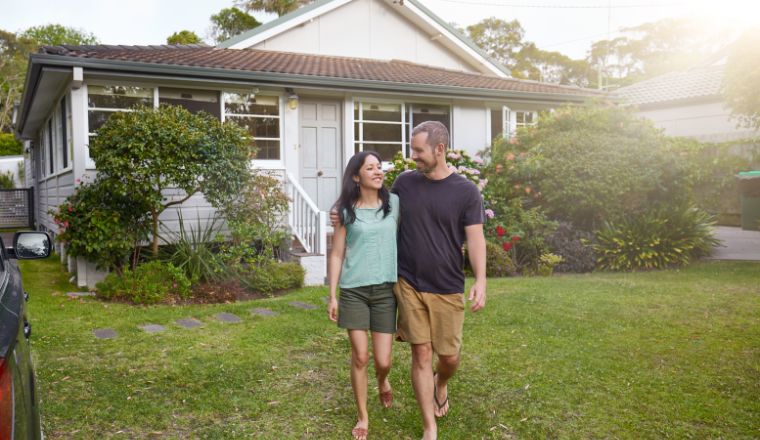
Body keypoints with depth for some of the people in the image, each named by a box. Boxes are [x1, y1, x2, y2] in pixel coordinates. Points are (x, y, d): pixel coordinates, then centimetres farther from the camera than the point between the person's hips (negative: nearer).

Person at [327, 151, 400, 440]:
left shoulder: (394, 203, 3)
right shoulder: (345, 210, -1)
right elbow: (337, 255, 3)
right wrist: (332, 296, 0)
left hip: (386, 289, 1)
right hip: (353, 290, -1)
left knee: (383, 360, 3)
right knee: (360, 357, 1)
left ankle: (383, 382, 41)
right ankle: (363, 416, 21)